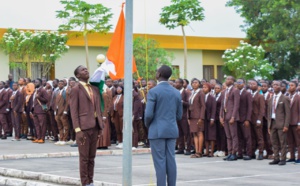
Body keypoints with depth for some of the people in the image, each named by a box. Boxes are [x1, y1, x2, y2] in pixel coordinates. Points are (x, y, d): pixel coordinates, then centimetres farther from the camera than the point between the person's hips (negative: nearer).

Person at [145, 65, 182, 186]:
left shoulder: (153, 92, -10)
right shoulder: (176, 93, 8)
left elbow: (149, 114, -13)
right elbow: (179, 115, 11)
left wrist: (147, 125, 5)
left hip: (157, 130, -5)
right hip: (172, 130, 5)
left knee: (160, 161, -3)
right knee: (171, 160, 7)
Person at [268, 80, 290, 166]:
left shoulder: (284, 99, -2)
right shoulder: (271, 99, 16)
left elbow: (288, 113, -6)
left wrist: (286, 125, -13)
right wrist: (269, 125, 11)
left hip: (281, 123, -6)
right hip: (272, 123, 6)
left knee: (282, 142, -4)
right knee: (274, 142, 7)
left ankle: (283, 159, 0)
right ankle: (276, 158, 13)